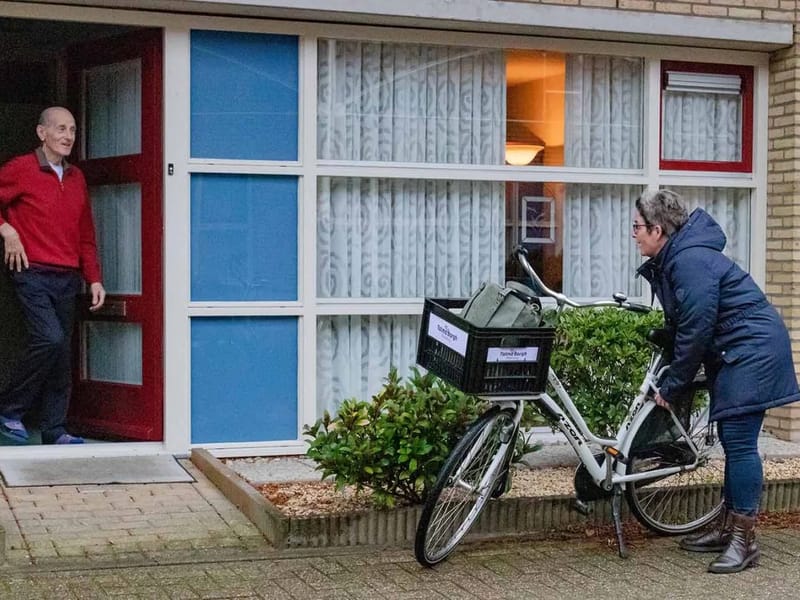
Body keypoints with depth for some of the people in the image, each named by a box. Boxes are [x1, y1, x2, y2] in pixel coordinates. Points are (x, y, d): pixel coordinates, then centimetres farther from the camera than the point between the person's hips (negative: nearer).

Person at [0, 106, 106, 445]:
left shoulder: (77, 178, 15)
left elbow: (85, 236, 19)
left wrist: (94, 278, 13)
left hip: (67, 278, 6)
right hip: (32, 273, -6)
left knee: (62, 354, 4)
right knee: (51, 338, -21)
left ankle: (54, 432, 11)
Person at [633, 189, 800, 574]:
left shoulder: (690, 261, -21)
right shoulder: (671, 260, 10)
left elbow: (696, 331, -22)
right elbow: (681, 324, 16)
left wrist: (672, 387, -13)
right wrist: (671, 378, 13)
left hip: (753, 349, -10)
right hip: (730, 353, 10)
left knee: (739, 440, -11)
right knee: (731, 440, 13)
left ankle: (744, 540, -6)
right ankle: (727, 529, 20)